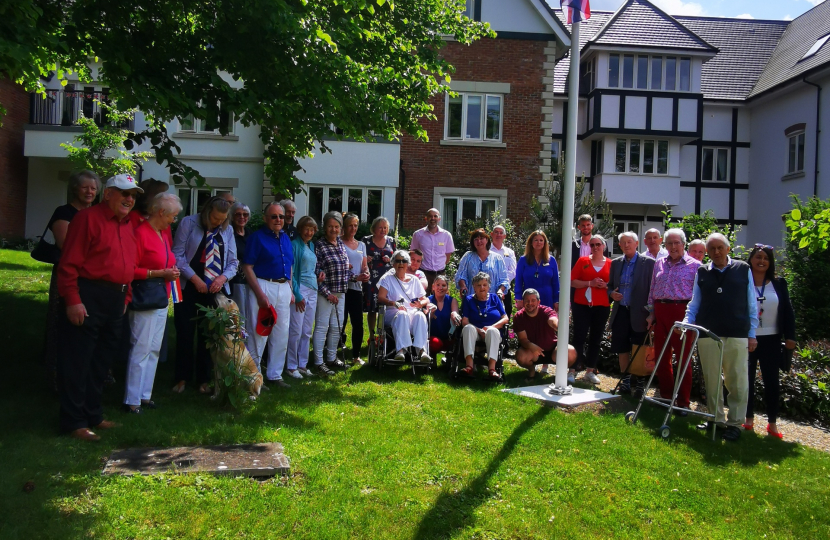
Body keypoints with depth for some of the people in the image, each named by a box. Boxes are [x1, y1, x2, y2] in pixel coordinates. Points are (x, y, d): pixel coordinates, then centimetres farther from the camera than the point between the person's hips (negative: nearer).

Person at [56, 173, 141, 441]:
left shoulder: (127, 225, 15)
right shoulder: (88, 218, -9)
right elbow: (69, 263, -14)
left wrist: (125, 297, 14)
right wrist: (73, 300, -18)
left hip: (115, 301, 8)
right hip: (88, 298, -8)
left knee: (101, 361, 16)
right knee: (78, 361, 0)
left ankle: (93, 415, 28)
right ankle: (73, 422, 9)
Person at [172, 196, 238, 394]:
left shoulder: (227, 231, 6)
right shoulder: (189, 223, -4)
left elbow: (233, 262, 8)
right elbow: (177, 255, -8)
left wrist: (223, 277, -12)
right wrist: (195, 278, -15)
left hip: (215, 290, 3)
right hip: (189, 287, -2)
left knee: (209, 334, 6)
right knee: (185, 333, 2)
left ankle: (203, 379, 17)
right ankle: (182, 378, 15)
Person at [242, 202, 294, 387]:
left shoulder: (286, 238, 13)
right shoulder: (257, 237, -6)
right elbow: (247, 267, -12)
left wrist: (290, 290, 12)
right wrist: (260, 294, -18)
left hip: (284, 288, 6)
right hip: (263, 287, -6)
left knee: (281, 335, 10)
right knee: (258, 333, -2)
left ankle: (275, 374, 22)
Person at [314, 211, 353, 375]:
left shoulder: (341, 243, 10)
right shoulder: (319, 245, -10)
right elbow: (316, 272, -13)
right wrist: (327, 293, -16)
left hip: (341, 293, 7)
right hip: (325, 293, -7)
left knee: (336, 327, 14)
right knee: (322, 326, -1)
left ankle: (332, 358, 26)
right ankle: (318, 362, 7)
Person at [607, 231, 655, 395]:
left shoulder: (648, 263, -3)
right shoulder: (616, 263, 11)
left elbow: (653, 289, -5)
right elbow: (610, 285, 19)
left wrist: (651, 314, -11)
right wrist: (612, 293, -4)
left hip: (638, 314, -4)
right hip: (620, 313, 4)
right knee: (622, 349, 9)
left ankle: (638, 380, 13)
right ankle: (625, 380, 21)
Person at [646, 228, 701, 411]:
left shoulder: (694, 265, -1)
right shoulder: (659, 264, 13)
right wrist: (651, 312, 10)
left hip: (681, 312, -5)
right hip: (660, 312, 5)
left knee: (683, 357, -1)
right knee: (661, 355, 10)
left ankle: (683, 401, 7)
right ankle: (665, 394, 24)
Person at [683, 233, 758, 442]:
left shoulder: (743, 270, 6)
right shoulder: (702, 273, 10)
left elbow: (752, 305, 7)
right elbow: (694, 304, 12)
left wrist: (752, 334, 4)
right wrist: (686, 322, -5)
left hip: (737, 335, -2)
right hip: (707, 334, 2)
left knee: (737, 380, 2)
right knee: (711, 379, 8)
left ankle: (735, 423, 11)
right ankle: (715, 418, 21)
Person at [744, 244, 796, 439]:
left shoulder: (778, 284, 5)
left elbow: (788, 311, 6)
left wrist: (790, 336, 0)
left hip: (771, 340, 2)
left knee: (771, 381, 5)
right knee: (747, 380, 7)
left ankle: (772, 423, 14)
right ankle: (749, 419, 19)